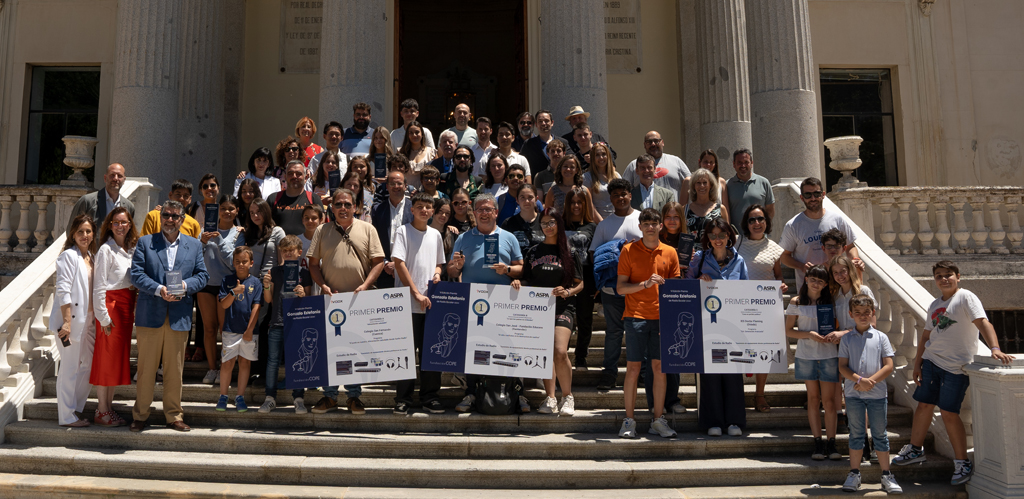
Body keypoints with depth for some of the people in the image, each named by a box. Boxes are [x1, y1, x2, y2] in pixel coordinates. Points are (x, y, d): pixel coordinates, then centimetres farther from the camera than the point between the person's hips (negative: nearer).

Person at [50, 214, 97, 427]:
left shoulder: (92, 256, 14)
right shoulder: (69, 256, -9)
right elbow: (63, 290, -15)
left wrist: (96, 317, 10)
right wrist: (67, 321, -19)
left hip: (88, 319, 8)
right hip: (72, 319, -8)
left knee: (89, 365, 12)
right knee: (70, 368, -1)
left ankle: (75, 408, 26)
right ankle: (67, 416, 8)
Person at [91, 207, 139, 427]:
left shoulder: (131, 249, 11)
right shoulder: (106, 250, -9)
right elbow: (99, 285, -11)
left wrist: (134, 310, 9)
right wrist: (103, 316, -14)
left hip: (127, 306, 7)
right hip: (111, 305, -7)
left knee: (119, 357, 10)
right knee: (106, 358, -2)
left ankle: (108, 407, 19)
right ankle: (101, 412, 5)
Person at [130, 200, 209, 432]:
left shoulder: (194, 245, 12)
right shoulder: (145, 242, 7)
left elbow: (202, 275, 8)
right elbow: (136, 274, -2)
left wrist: (185, 285, -12)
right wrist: (159, 289, -16)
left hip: (179, 316, 1)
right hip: (150, 315, -1)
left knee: (175, 369, 7)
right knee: (146, 368, 4)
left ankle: (174, 416, 17)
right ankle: (140, 415, 16)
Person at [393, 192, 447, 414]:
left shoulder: (435, 235, 14)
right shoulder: (403, 231, -2)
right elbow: (399, 263, -8)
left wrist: (437, 273, 0)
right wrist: (416, 293, -12)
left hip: (431, 301, 5)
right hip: (408, 302, -4)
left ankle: (430, 396, 16)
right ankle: (403, 398, 9)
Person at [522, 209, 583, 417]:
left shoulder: (569, 252, 5)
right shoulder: (534, 251, 13)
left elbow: (580, 284, 6)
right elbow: (527, 280, 16)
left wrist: (567, 292, -13)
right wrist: (517, 283, -5)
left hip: (563, 307, -3)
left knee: (560, 352, -17)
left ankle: (567, 396, -1)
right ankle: (550, 398, 11)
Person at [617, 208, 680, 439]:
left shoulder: (670, 252, 10)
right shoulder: (629, 250, 2)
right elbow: (620, 287, -2)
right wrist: (645, 284, -15)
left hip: (662, 316, 3)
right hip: (636, 316, -3)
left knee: (660, 367, 4)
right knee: (633, 368, -3)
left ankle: (658, 420, 13)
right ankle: (629, 420, 7)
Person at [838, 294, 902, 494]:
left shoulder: (881, 337, 1)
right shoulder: (846, 339, 3)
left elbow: (888, 366, -3)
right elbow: (842, 367, -1)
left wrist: (870, 381, -15)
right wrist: (859, 380, -17)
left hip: (877, 393, 0)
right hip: (854, 393, 0)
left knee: (880, 434, 7)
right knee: (856, 434, 8)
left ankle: (886, 475, 17)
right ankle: (854, 474, 16)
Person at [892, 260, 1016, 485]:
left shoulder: (966, 297, -8)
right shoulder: (934, 305, 13)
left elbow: (983, 323, -22)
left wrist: (995, 348, -37)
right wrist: (917, 364, 14)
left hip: (956, 365, -6)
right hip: (931, 361, 6)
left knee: (949, 413, -6)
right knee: (924, 405, 11)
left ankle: (962, 462, 8)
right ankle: (915, 449, 28)